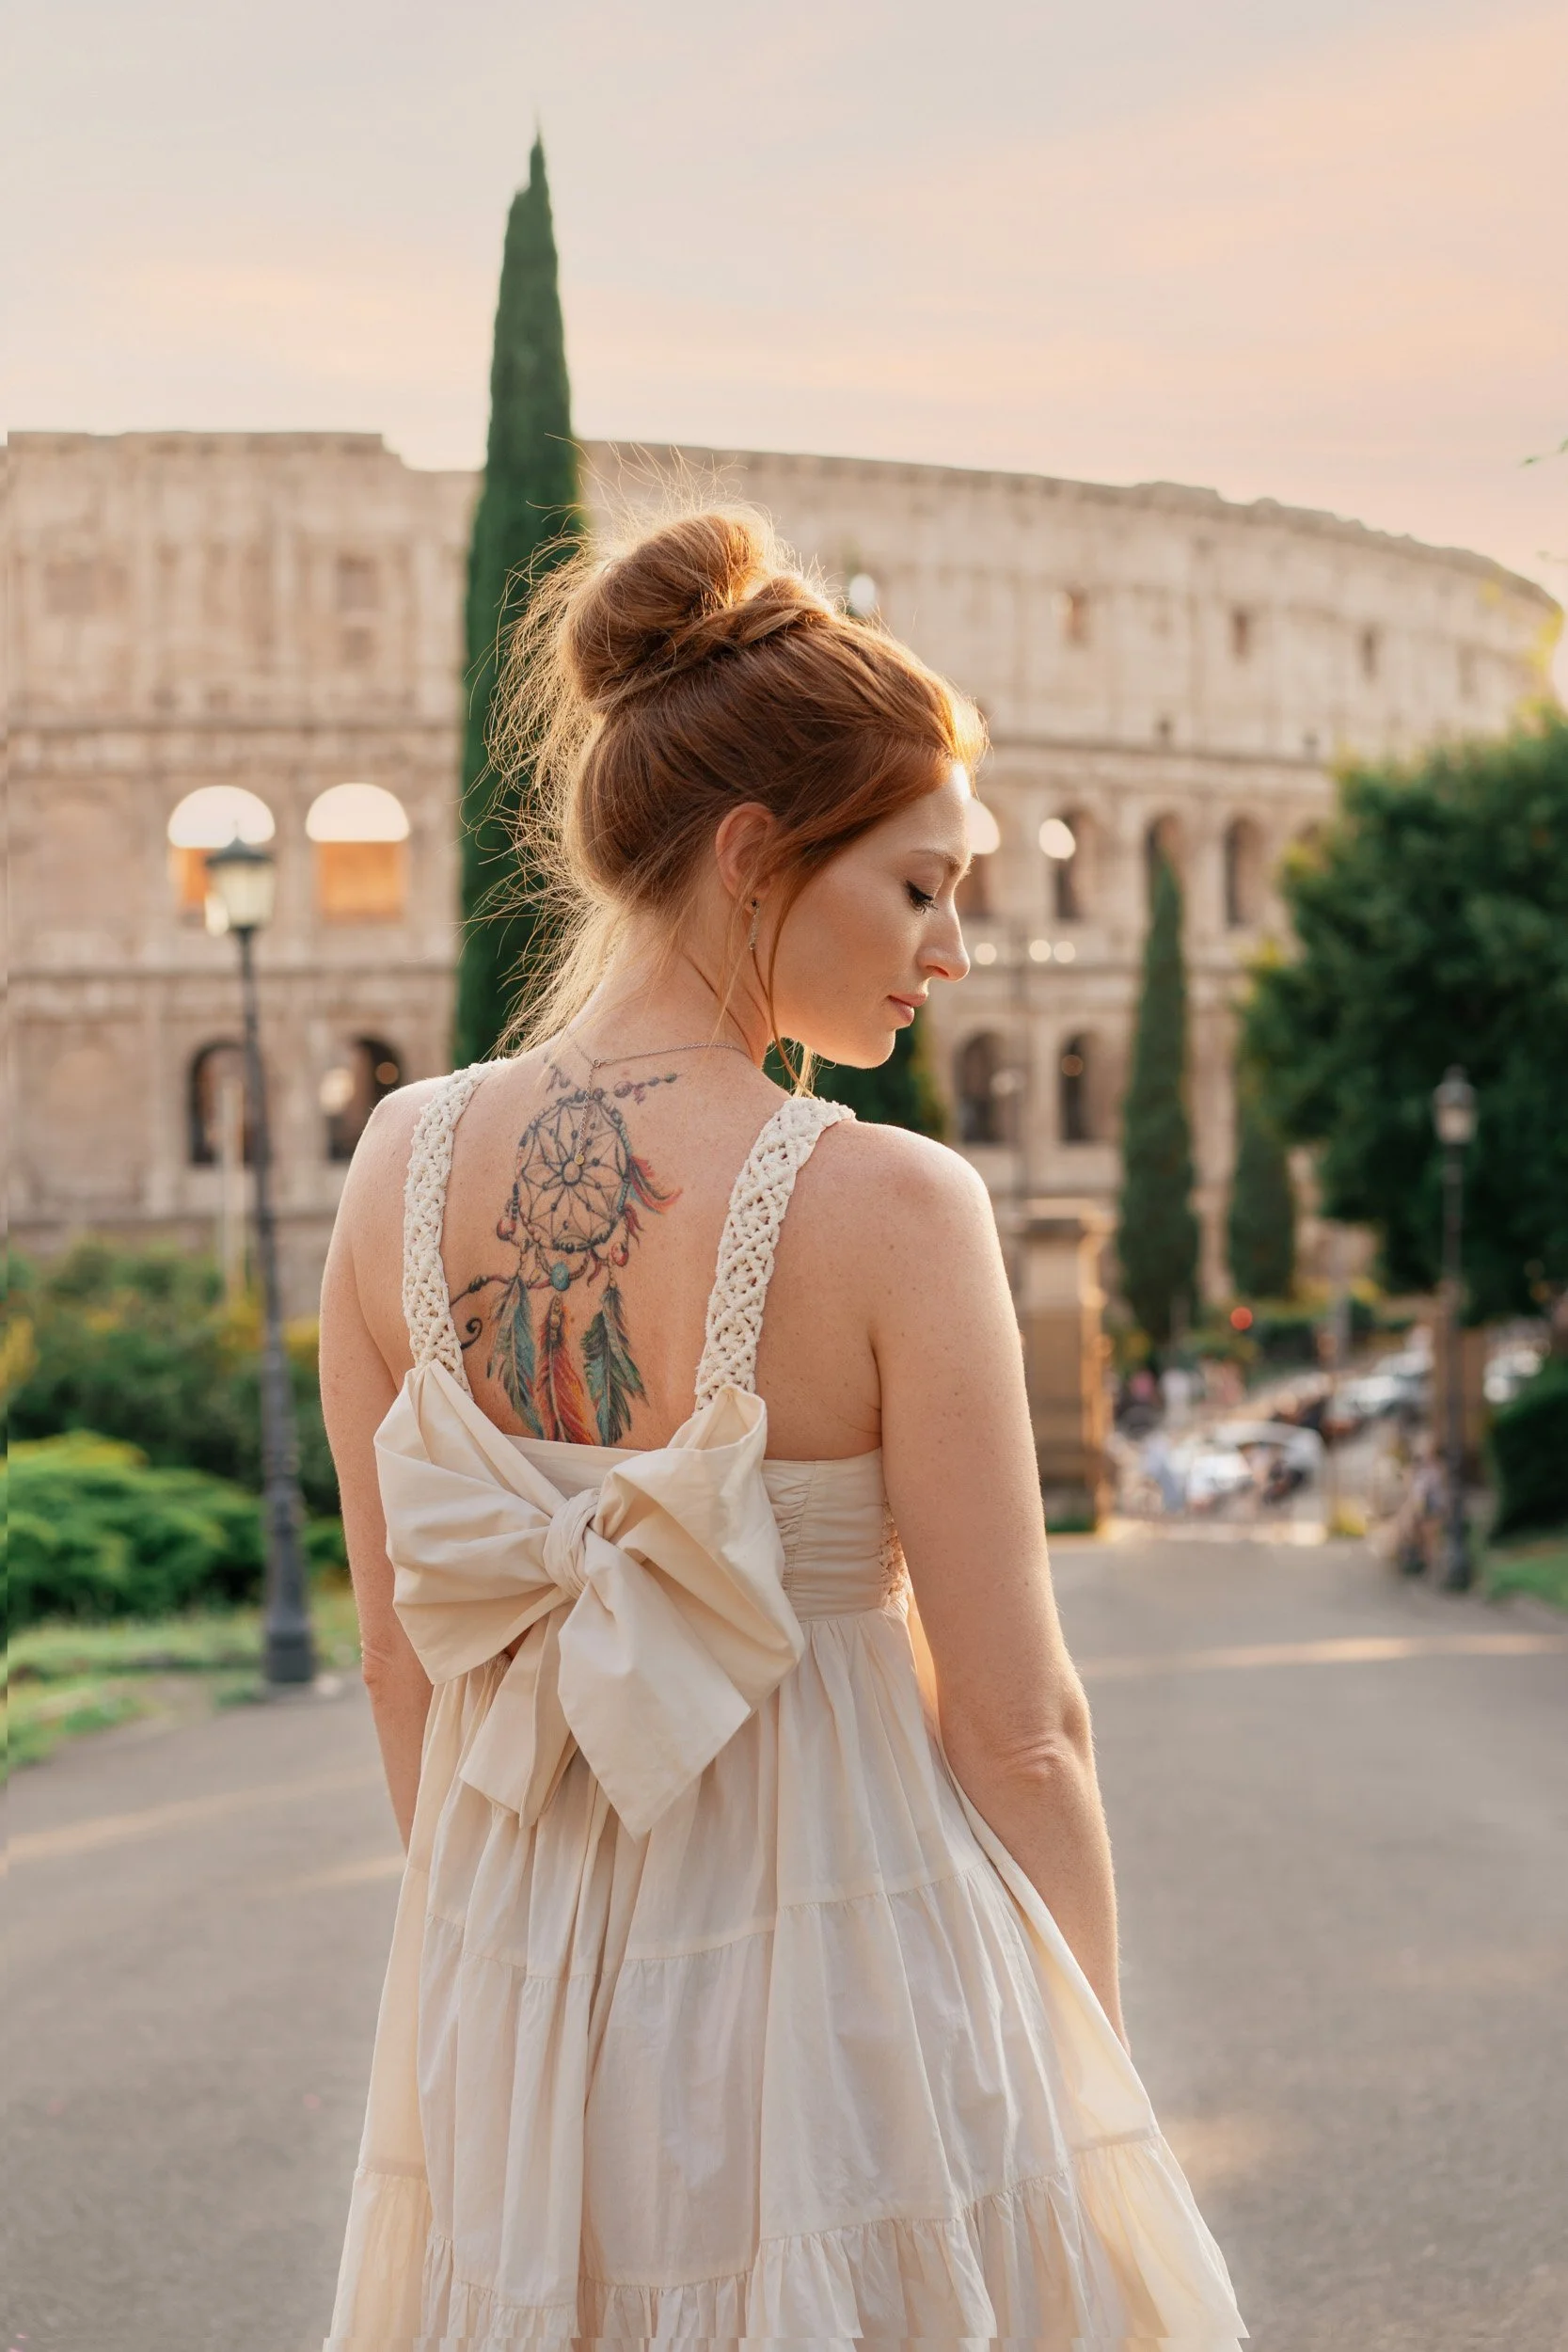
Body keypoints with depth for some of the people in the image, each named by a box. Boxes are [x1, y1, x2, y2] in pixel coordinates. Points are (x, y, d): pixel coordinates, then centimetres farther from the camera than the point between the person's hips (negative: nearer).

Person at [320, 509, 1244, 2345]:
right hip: (846, 1961, -4)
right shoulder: (888, 1208, -18)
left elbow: (404, 1661, 4)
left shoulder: (401, 1167, -5)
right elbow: (1017, 1727, -13)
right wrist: (1089, 2061, 2)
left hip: (508, 1997, 4)